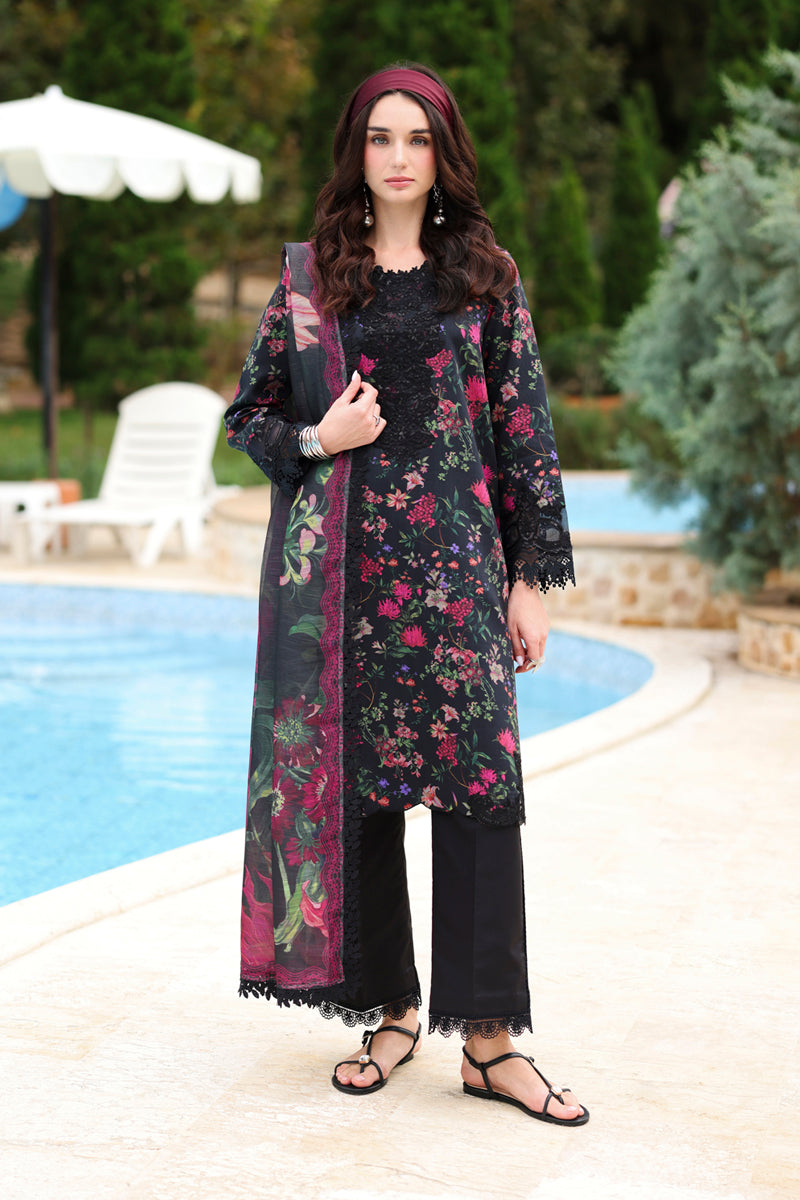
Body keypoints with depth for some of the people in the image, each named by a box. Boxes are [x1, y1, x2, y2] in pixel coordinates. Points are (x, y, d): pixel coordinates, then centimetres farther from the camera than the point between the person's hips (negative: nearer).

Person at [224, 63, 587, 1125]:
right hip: (338, 560, 1)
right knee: (353, 776, 2)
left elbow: (524, 430, 5)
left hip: (456, 556, -1)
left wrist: (533, 576, 0)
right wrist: (316, 439, -8)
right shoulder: (308, 274, 9)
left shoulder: (486, 276, 7)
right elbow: (249, 413, 13)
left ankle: (490, 1037, -3)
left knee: (478, 777, -8)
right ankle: (389, 1009, 16)